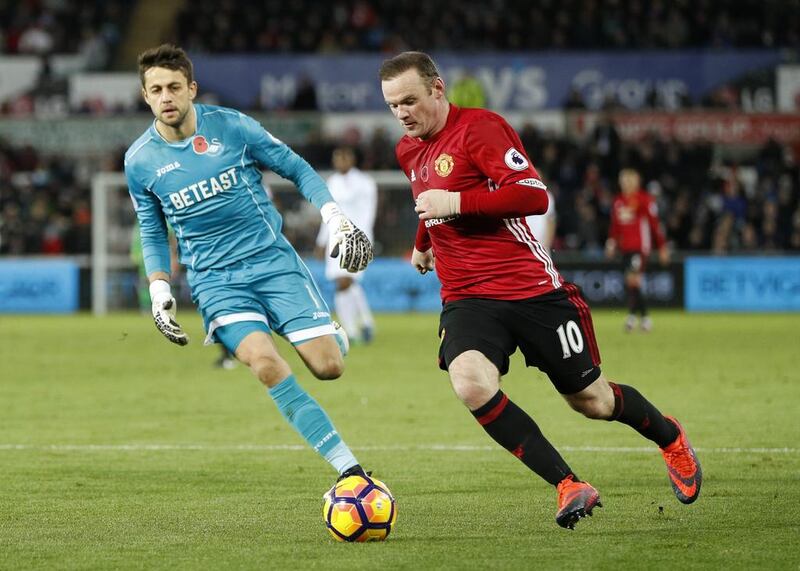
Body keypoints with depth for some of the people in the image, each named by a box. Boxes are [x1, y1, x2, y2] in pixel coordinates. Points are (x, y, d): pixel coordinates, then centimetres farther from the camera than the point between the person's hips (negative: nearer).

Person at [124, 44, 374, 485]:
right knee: (266, 364, -27)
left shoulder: (231, 126, -5)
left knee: (328, 366, -12)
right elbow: (153, 233, 15)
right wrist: (160, 292, 3)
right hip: (214, 280, 0)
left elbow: (297, 169, 5)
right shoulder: (140, 161, 0)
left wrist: (336, 219, -6)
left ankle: (332, 335, 29)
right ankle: (349, 469, -26)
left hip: (273, 259, 0)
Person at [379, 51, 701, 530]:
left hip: (532, 289, -5)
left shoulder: (480, 128, -12)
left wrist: (455, 202, -23)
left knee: (591, 400, 6)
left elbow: (533, 195, -22)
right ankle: (569, 486, -20)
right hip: (466, 300, 5)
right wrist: (424, 243, 45)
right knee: (470, 382, -27)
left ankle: (670, 438, 40)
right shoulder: (409, 152, 13)